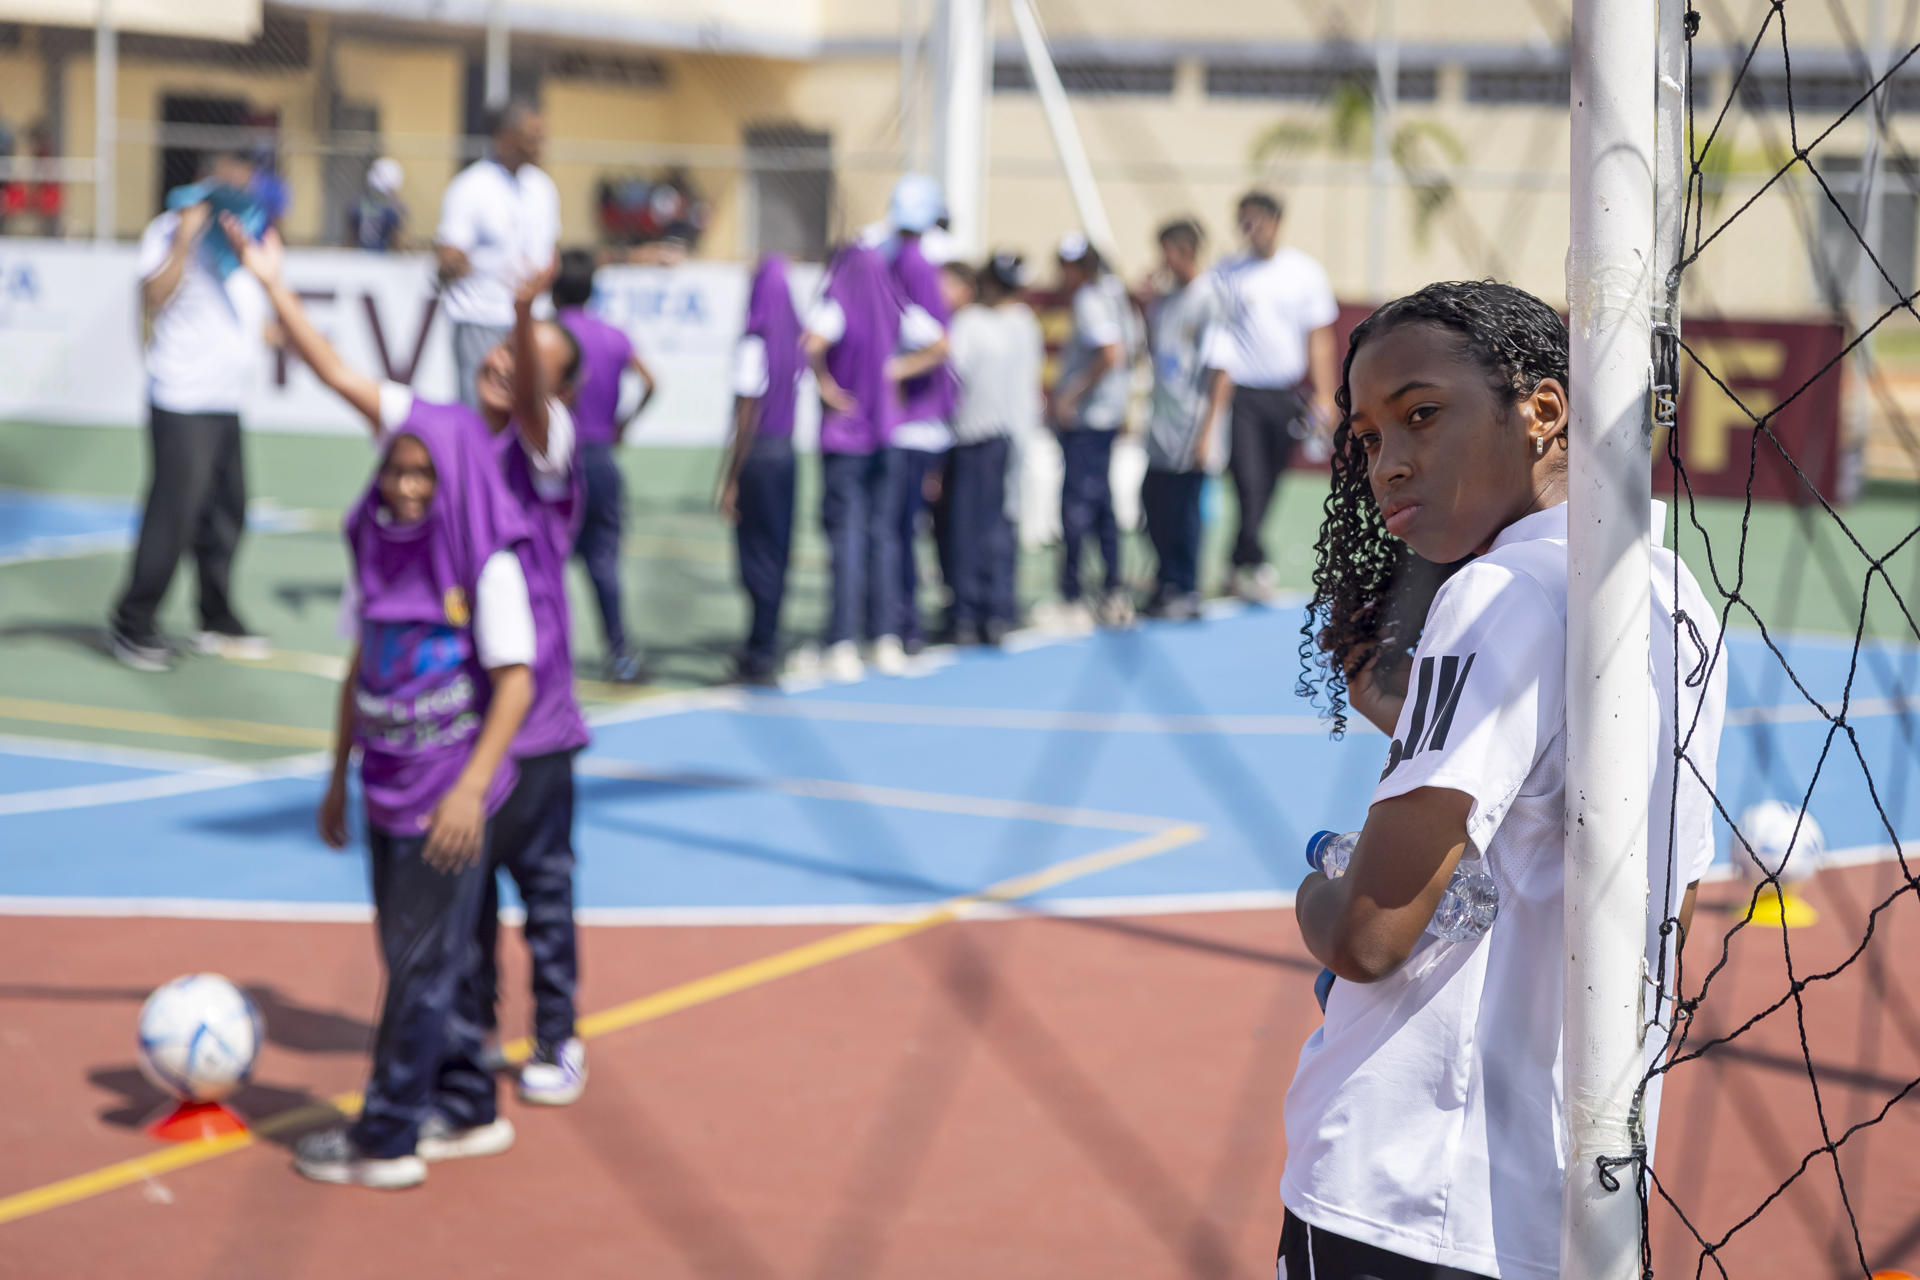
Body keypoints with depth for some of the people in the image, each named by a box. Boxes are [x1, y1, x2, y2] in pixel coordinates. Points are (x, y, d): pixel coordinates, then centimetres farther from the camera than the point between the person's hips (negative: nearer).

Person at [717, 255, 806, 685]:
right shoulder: (796, 340, 5)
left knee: (758, 555, -1)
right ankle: (764, 647, 21)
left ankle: (761, 657, 3)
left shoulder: (755, 344, -15)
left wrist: (729, 482, -12)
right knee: (776, 551, 13)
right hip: (787, 450, 7)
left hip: (758, 455, -7)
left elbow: (747, 420, -16)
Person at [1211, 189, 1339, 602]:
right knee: (1248, 479, -13)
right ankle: (1253, 563, -10)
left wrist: (1323, 396, 3)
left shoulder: (1305, 272, 6)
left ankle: (1239, 565, 18)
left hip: (1286, 394, 2)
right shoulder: (1227, 273, 2)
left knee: (1266, 486, 6)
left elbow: (1319, 338, 8)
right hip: (1241, 392, -2)